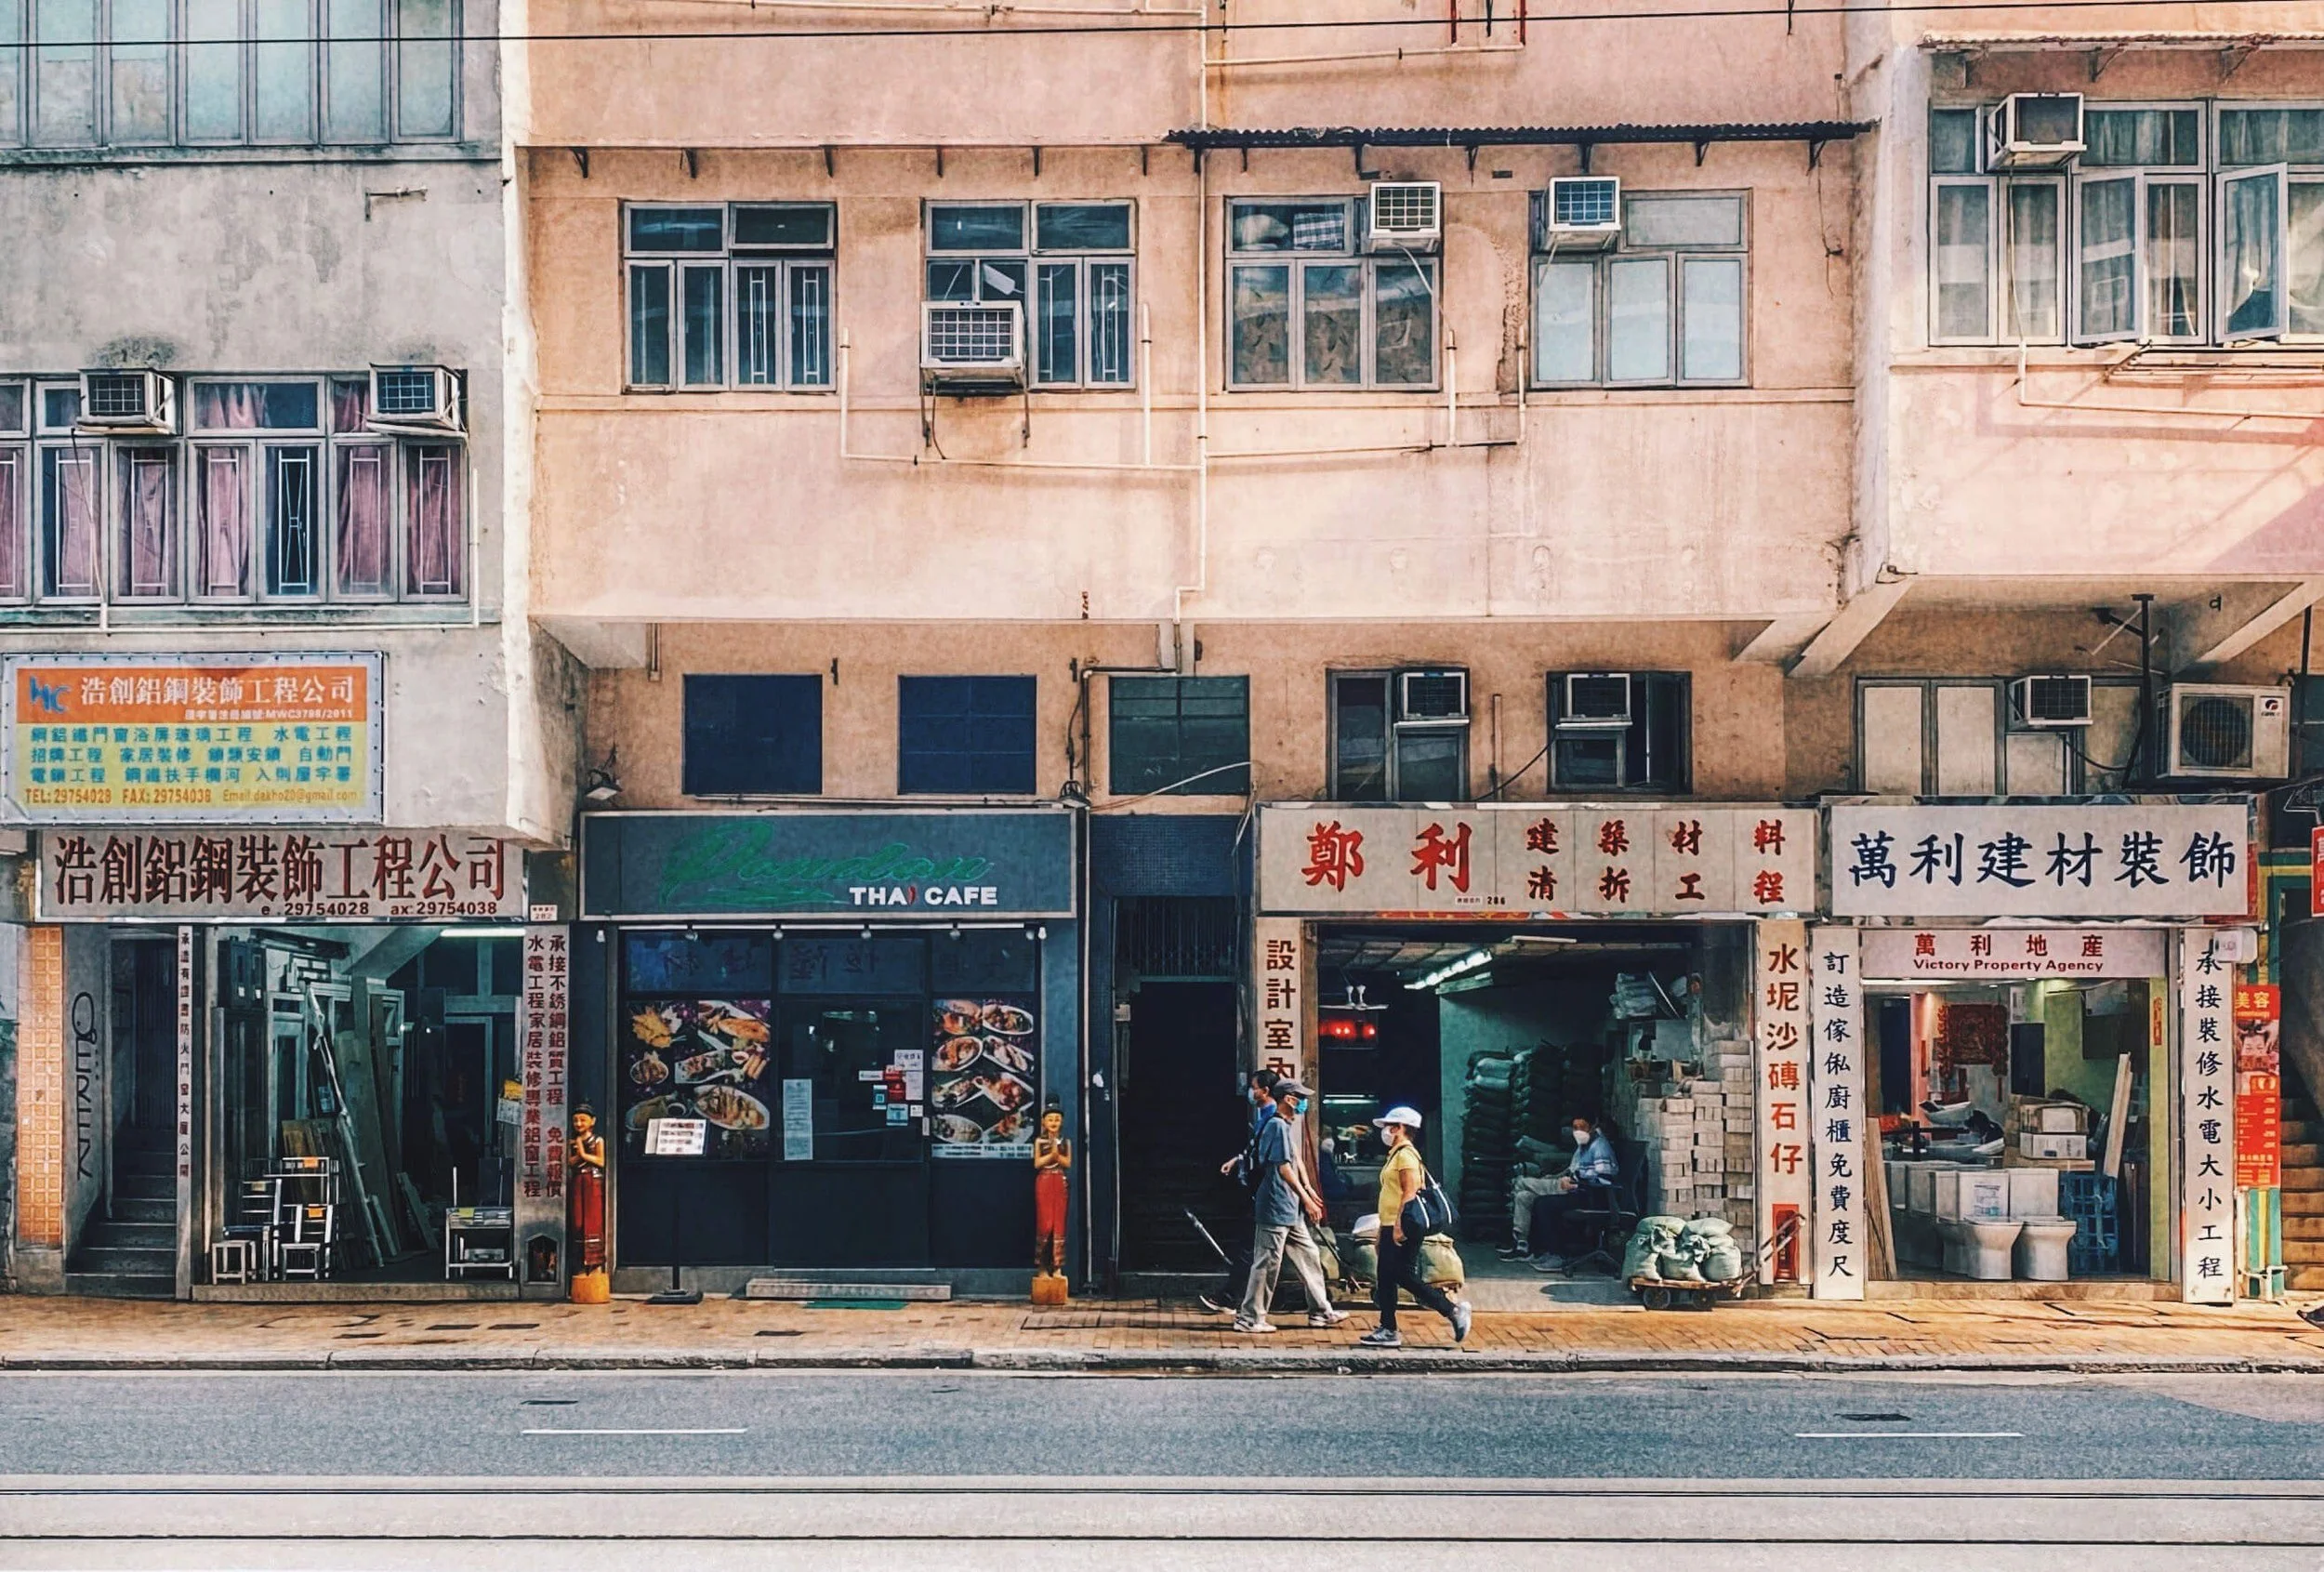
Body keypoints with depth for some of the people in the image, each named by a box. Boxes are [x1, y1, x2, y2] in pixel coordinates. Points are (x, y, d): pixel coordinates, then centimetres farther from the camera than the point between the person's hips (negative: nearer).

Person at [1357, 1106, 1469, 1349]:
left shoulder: (1406, 1154, -12)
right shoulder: (1396, 1154, 19)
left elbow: (1410, 1192, -21)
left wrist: (1399, 1225, -26)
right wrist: (1384, 1228, 23)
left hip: (1403, 1228, -10)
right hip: (1391, 1228, 10)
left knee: (1406, 1276, -9)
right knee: (1385, 1279, 8)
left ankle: (1454, 1311, -4)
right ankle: (1388, 1331, 10)